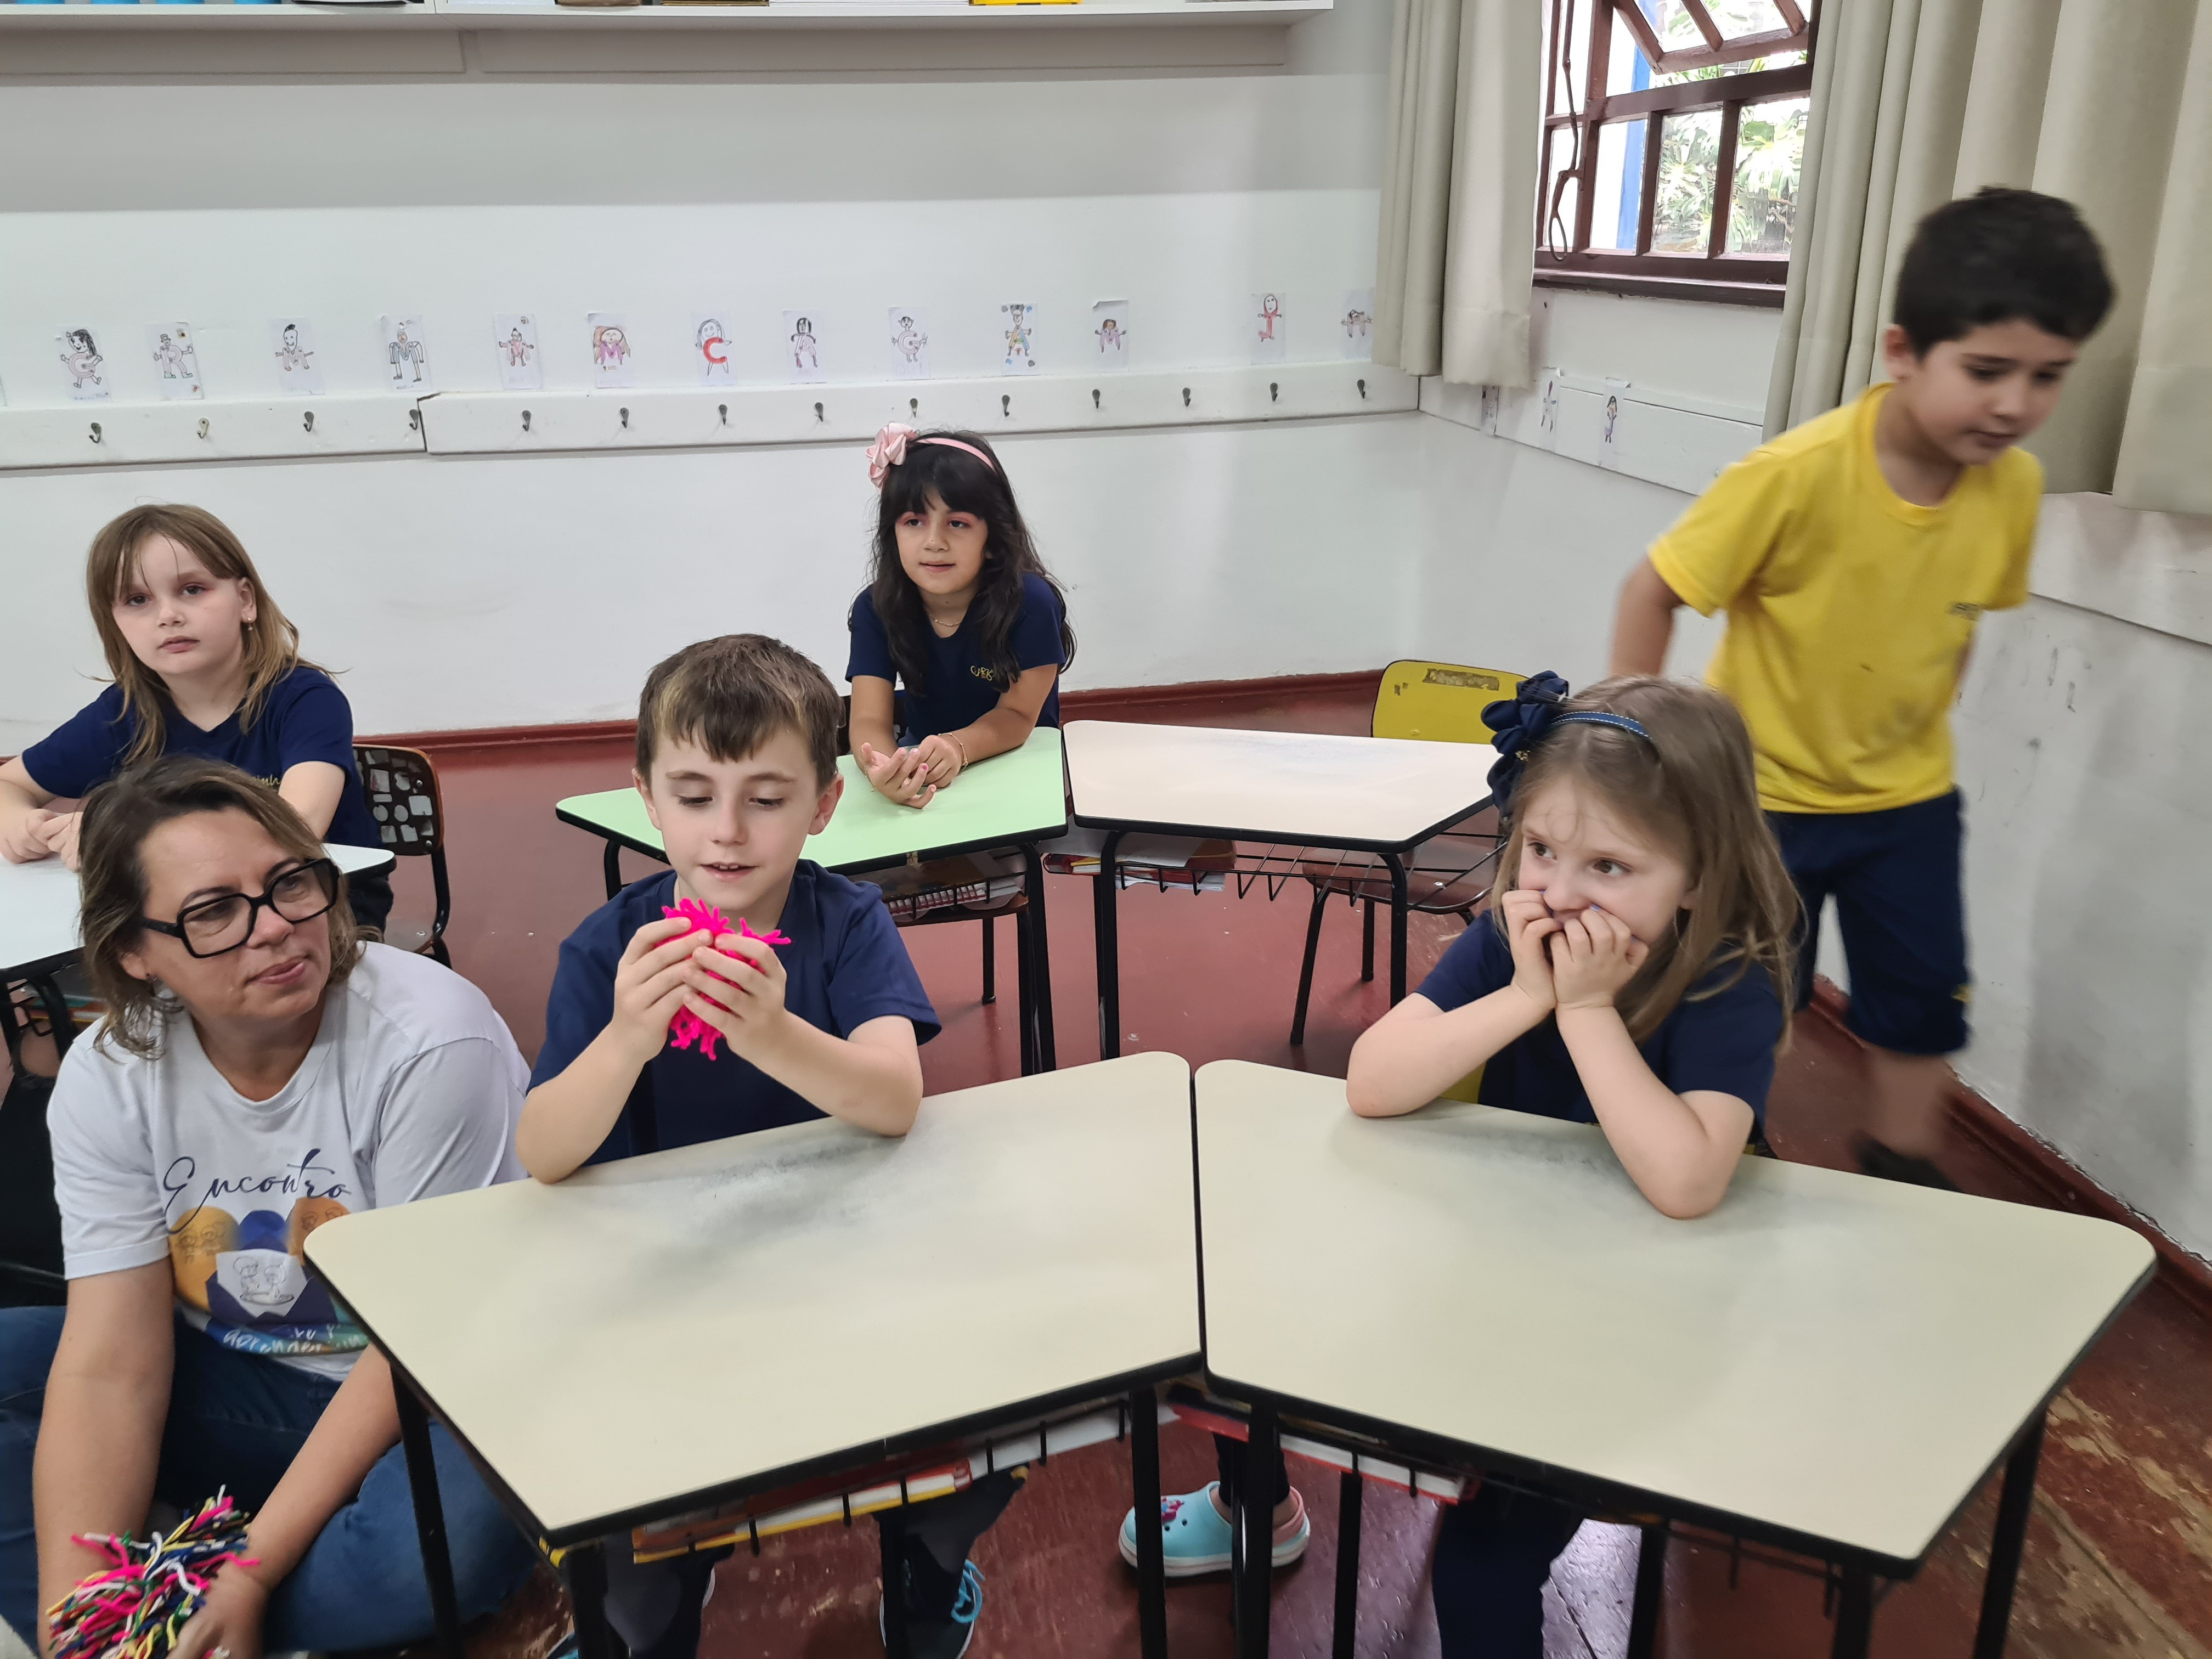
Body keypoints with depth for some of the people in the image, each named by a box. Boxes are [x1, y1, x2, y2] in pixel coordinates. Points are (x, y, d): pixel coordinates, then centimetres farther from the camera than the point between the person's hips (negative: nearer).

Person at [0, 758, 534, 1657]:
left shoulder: (433, 1038, -24)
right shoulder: (108, 1077, -8)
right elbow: (111, 1365, -12)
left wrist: (250, 1574, -21)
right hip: (236, 1388, 4)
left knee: (453, 1538, -35)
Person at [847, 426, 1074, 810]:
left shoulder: (1031, 602, -20)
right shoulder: (875, 608, -12)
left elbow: (1018, 715, -17)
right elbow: (870, 720, -20)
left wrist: (958, 747, -39)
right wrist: (882, 771, -45)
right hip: (919, 754, 2)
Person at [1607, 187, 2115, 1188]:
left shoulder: (2014, 486, -12)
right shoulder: (1798, 474, -28)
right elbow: (1652, 591, -19)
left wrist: (1916, 725, 7)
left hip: (1907, 794, 5)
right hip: (1761, 789, -4)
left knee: (1925, 994, 14)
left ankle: (1903, 1166, 39)